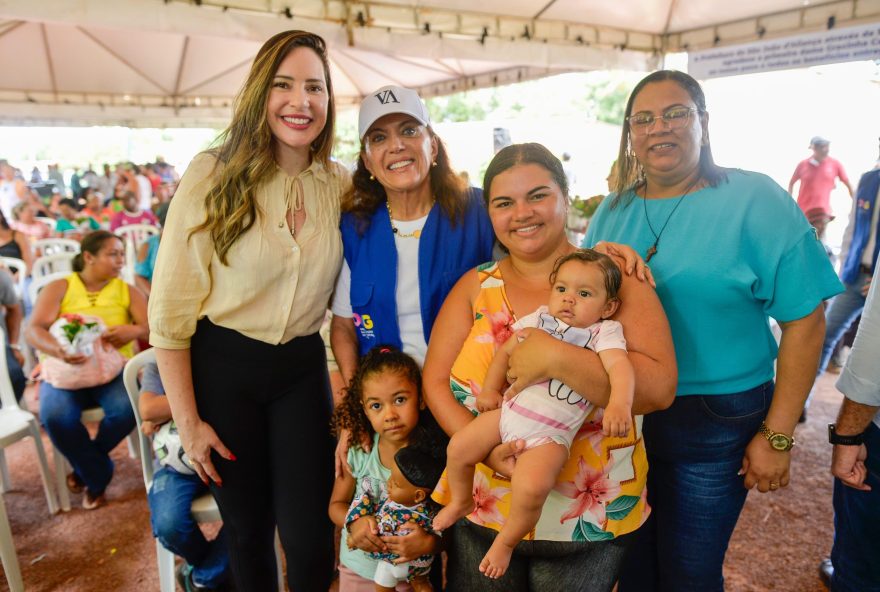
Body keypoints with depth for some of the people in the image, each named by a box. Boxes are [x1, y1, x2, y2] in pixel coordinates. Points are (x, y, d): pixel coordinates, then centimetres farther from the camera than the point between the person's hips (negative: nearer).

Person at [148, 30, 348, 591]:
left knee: (308, 533, 4)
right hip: (222, 366, -1)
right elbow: (170, 308, -9)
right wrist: (188, 423, -8)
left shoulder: (342, 185, -2)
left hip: (302, 367, 2)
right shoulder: (213, 177, -12)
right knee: (247, 527, 15)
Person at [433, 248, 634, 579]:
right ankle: (461, 502, 30)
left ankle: (506, 541, 6)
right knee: (458, 449, -3)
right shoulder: (539, 319, 7)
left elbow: (619, 366, -23)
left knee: (531, 488, -26)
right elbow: (506, 351, 13)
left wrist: (619, 402, -42)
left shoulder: (605, 332, -5)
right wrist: (490, 390, 5)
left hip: (551, 434, -4)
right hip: (508, 411, 5)